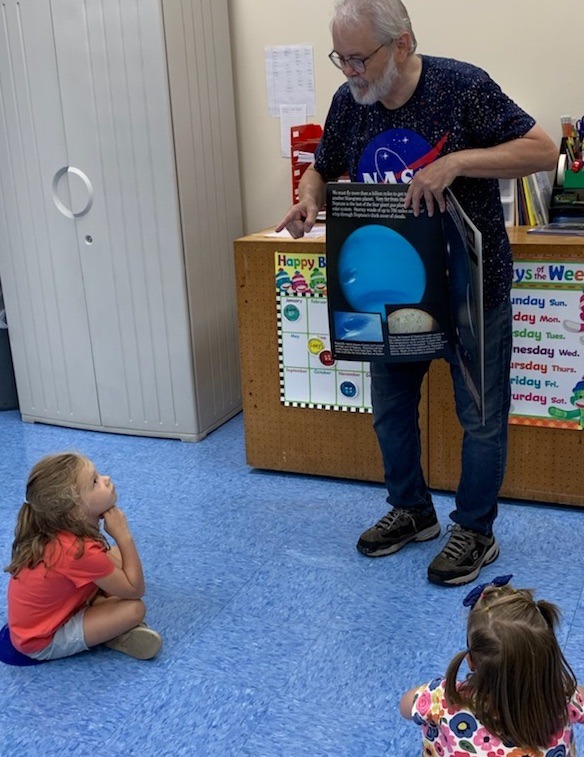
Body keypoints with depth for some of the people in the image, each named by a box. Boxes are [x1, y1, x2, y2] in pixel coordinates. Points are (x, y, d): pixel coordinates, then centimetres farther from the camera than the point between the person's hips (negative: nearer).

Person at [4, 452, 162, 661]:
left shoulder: (64, 528, -10)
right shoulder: (80, 551, -36)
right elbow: (135, 590, -22)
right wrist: (124, 535, -23)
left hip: (47, 613, 9)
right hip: (43, 642, -9)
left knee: (115, 557, 4)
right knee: (134, 609, -21)